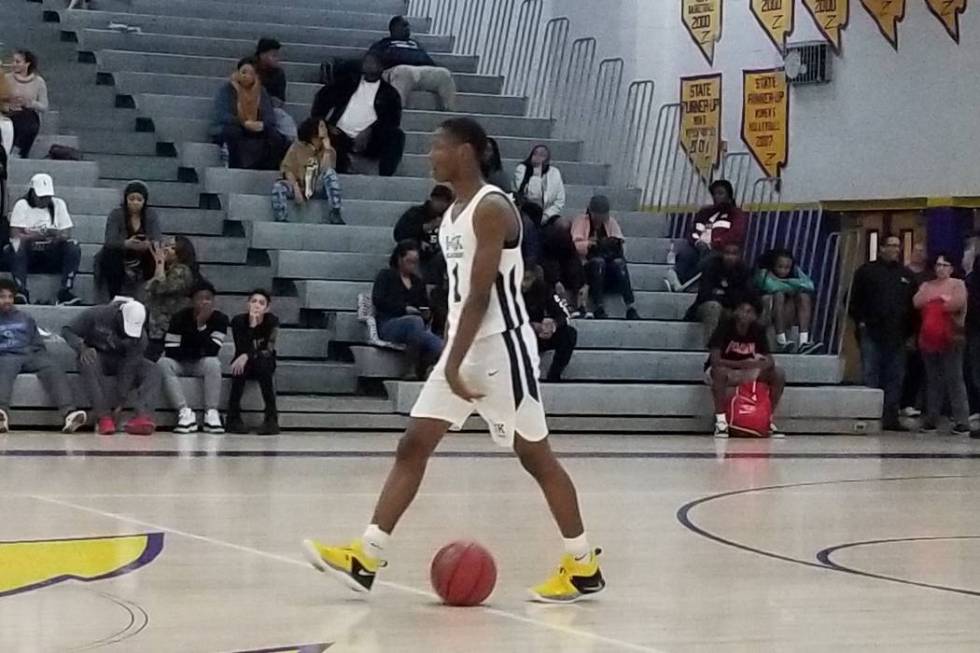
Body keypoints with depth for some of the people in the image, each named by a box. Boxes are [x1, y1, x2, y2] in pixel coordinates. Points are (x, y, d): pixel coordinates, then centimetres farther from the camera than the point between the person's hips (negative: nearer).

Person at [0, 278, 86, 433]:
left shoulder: (25, 318, 29)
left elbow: (38, 344, 28)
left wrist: (39, 356, 8)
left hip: (30, 355, 3)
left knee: (52, 367, -31)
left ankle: (69, 413, -53)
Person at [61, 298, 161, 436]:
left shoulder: (139, 336, -18)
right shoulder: (97, 315, -21)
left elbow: (129, 369, -22)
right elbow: (67, 331, -16)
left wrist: (119, 399, -27)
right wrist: (82, 347, -36)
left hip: (121, 361, 2)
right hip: (96, 357, -2)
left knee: (152, 370, -23)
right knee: (88, 363, -38)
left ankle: (143, 415, -44)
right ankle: (104, 416, -42)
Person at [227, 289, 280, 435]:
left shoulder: (272, 321, -15)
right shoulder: (238, 321, -14)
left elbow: (269, 350, -23)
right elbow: (242, 350, -24)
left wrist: (248, 355, -39)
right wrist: (251, 326, -34)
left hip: (265, 365, 0)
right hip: (244, 364, 0)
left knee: (263, 363, -34)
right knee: (239, 367, -34)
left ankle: (272, 419, -37)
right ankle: (233, 418, -32)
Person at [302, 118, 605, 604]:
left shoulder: (492, 209, -16)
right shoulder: (454, 212, 13)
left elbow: (480, 295, -21)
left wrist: (453, 365, -23)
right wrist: (454, 361, 19)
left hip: (500, 346, -9)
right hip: (465, 346, 9)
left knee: (535, 455, -1)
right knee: (413, 446, 3)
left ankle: (584, 566, 10)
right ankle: (366, 559, 2)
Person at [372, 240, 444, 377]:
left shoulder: (418, 282, 27)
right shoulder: (386, 276, 13)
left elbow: (426, 306, 28)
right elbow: (378, 300, -3)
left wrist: (427, 315, 2)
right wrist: (405, 308, -14)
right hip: (389, 324, -4)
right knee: (414, 321, -41)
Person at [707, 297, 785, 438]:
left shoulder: (758, 330, -8)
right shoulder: (725, 327, -21)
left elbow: (770, 361, -10)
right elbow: (715, 360, -31)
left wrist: (763, 362, -35)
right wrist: (742, 364, -41)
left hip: (746, 373, 4)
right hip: (725, 370, -4)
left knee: (779, 375, -17)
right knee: (719, 371, -41)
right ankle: (720, 421, -31)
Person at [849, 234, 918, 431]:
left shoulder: (907, 275, 15)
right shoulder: (867, 271, 5)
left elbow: (914, 303, 14)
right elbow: (855, 299, 5)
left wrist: (910, 328, 4)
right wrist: (861, 322, -4)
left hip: (897, 334, 4)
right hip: (872, 333, -4)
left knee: (895, 377, 4)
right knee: (870, 376, -5)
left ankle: (890, 417, 9)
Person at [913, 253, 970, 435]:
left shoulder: (958, 284, 5)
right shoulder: (926, 286, 18)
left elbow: (958, 303, -14)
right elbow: (917, 302, 0)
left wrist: (931, 303, -2)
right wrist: (942, 299, -4)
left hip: (950, 339, -5)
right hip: (929, 338, 5)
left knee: (954, 379, -9)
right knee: (932, 380, 9)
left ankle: (962, 421, -9)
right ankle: (931, 419, 13)